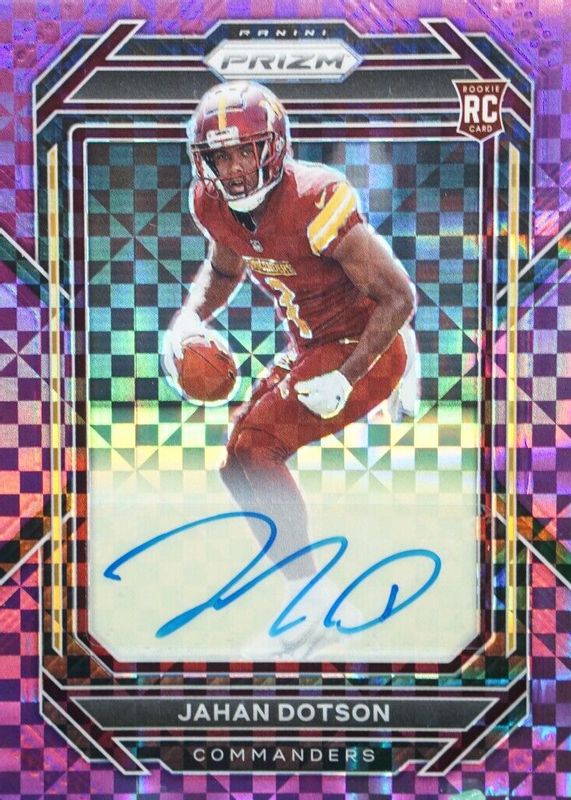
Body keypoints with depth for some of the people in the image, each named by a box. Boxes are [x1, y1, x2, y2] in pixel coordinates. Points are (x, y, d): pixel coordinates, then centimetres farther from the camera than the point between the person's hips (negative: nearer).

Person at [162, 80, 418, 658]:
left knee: (253, 447, -16)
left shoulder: (315, 202, -28)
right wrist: (188, 321, -2)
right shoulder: (212, 203, -5)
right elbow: (223, 271, 17)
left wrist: (345, 379, -25)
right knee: (238, 459, 11)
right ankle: (299, 576, 29)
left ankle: (308, 591, -2)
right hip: (308, 348, 8)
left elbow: (399, 296, -22)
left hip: (367, 350, -8)